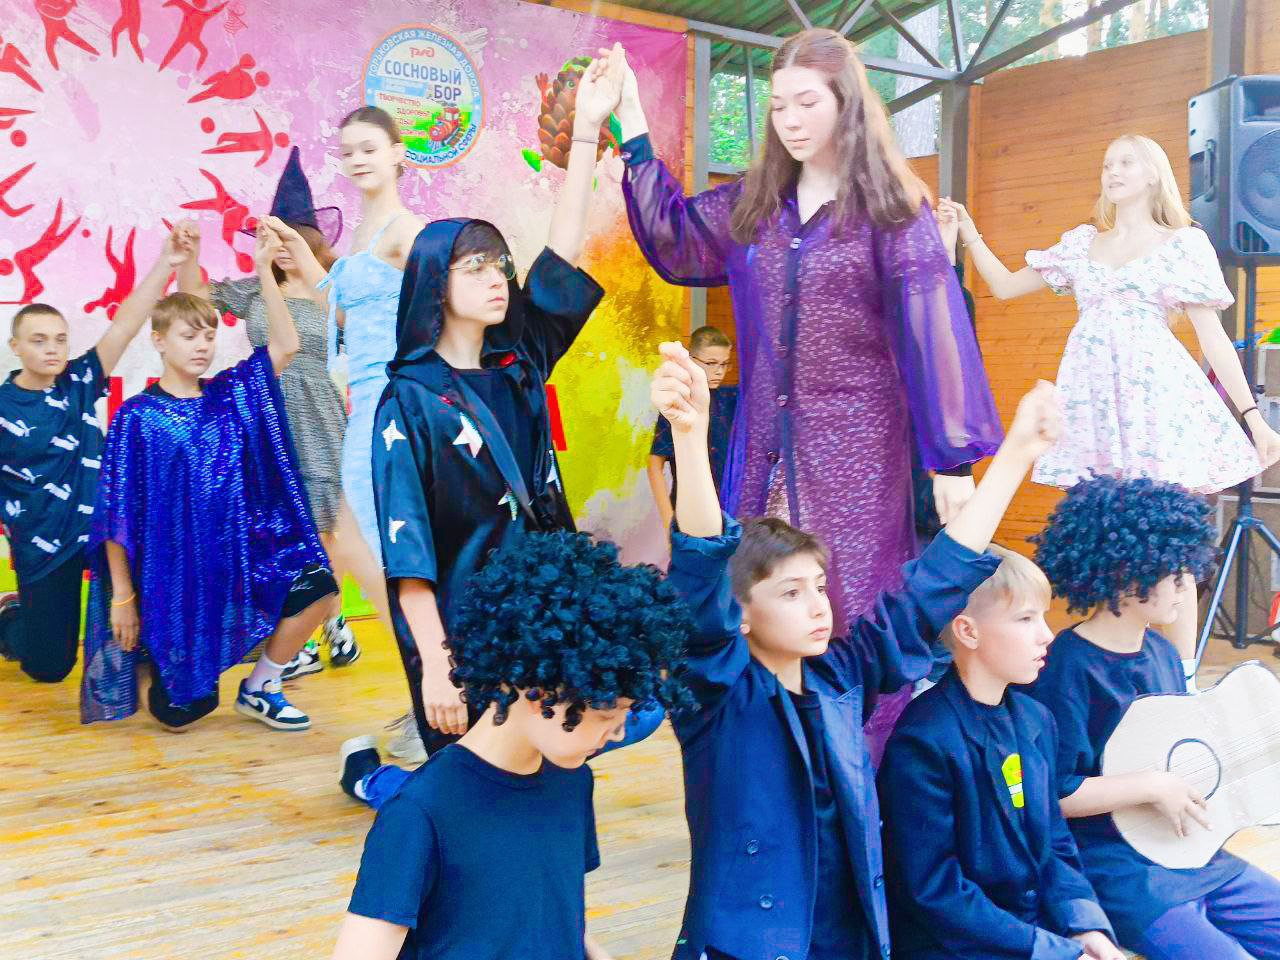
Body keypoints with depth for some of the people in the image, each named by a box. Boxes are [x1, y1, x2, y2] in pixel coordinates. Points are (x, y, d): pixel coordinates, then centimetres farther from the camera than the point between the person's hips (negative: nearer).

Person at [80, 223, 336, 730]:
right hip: (173, 577, -4)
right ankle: (137, 656, 34)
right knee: (180, 711, -3)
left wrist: (264, 268, -16)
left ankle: (259, 688, 3)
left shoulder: (231, 394, 3)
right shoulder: (137, 416, -8)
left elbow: (285, 345, -8)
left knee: (317, 588, -20)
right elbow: (117, 514, -8)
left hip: (241, 558, 4)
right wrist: (122, 596, -9)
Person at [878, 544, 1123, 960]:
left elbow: (1056, 845, 13)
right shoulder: (924, 741, -19)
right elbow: (935, 890, -18)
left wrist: (1087, 926, -4)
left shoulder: (1035, 719, 5)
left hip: (1042, 926, 7)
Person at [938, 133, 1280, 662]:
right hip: (1091, 398, 4)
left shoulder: (1184, 243, 8)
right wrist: (969, 234, 10)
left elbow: (1212, 335, 5)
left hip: (1156, 392, -3)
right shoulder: (1082, 242, 17)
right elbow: (1005, 285, 20)